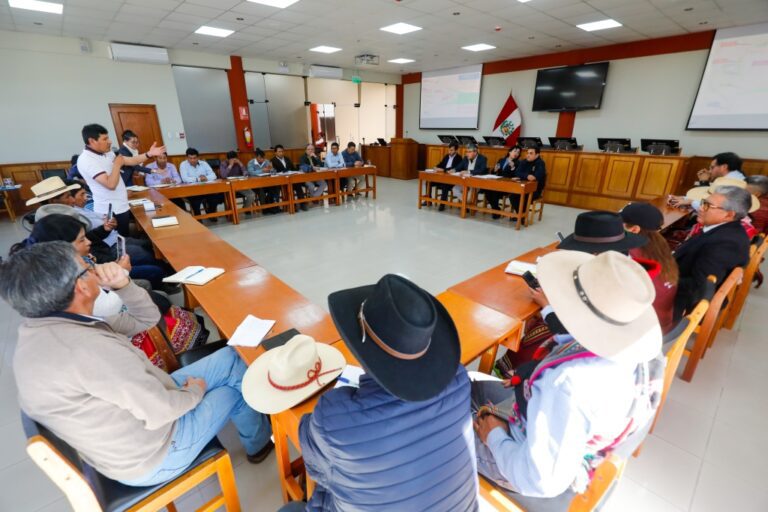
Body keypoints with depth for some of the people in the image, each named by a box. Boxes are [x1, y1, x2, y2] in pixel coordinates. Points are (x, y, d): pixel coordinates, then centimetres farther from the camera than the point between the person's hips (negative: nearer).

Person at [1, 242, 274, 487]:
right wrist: (195, 390, -9)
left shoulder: (43, 330, -4)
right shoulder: (86, 347, -36)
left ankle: (252, 416, 34)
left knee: (230, 358, 10)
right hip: (151, 457, -8)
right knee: (236, 386, 11)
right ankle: (259, 441, 39)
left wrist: (122, 284, -14)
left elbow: (146, 318, 3)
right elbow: (160, 411, -29)